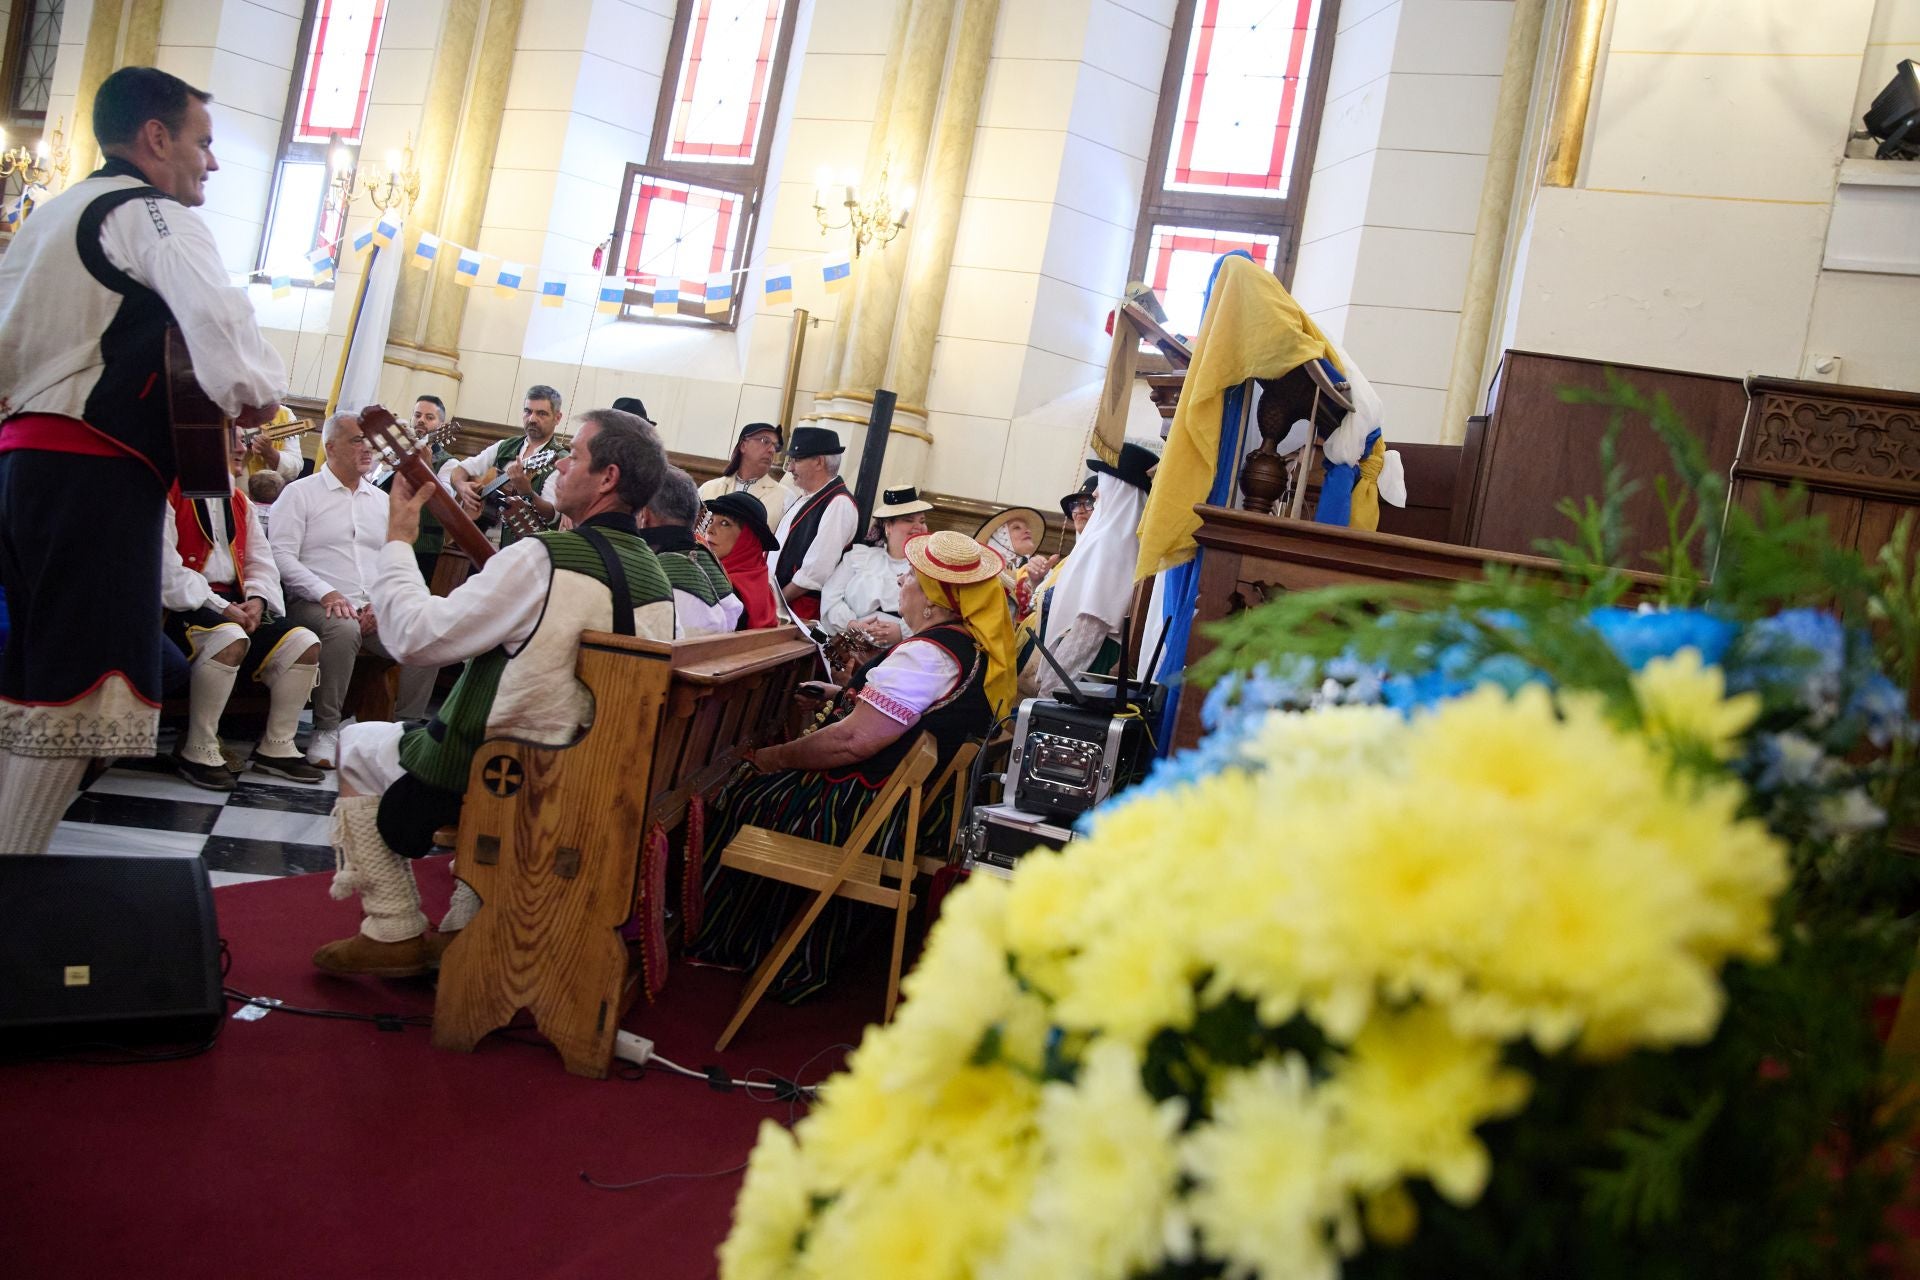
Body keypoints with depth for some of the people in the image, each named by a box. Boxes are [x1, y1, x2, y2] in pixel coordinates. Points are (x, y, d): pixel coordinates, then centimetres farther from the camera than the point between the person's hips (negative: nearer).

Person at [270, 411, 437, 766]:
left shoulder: (382, 501, 19)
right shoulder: (301, 493, 4)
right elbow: (282, 555, -6)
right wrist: (327, 593, -19)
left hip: (375, 610, 5)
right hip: (317, 604, -4)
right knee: (344, 630, -38)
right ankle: (326, 730, -23)